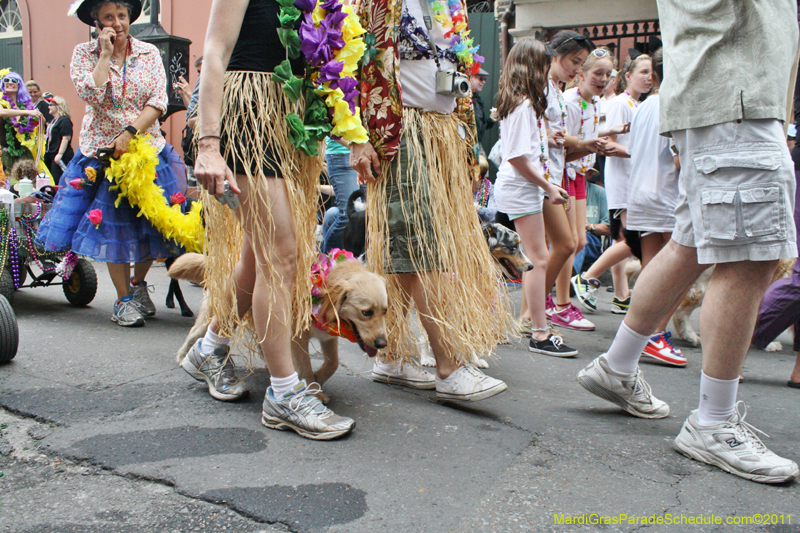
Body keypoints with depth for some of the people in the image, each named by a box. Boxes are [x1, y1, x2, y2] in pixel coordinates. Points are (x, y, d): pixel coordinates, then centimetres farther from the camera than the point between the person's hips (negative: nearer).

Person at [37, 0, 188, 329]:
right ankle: (124, 299, 11)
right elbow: (91, 95, -14)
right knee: (112, 224, -2)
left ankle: (139, 283, 28)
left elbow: (159, 102, -5)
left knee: (152, 222, 2)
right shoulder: (84, 53, 2)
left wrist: (130, 133, -16)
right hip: (101, 151, -1)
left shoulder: (149, 54, 5)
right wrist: (106, 54, -12)